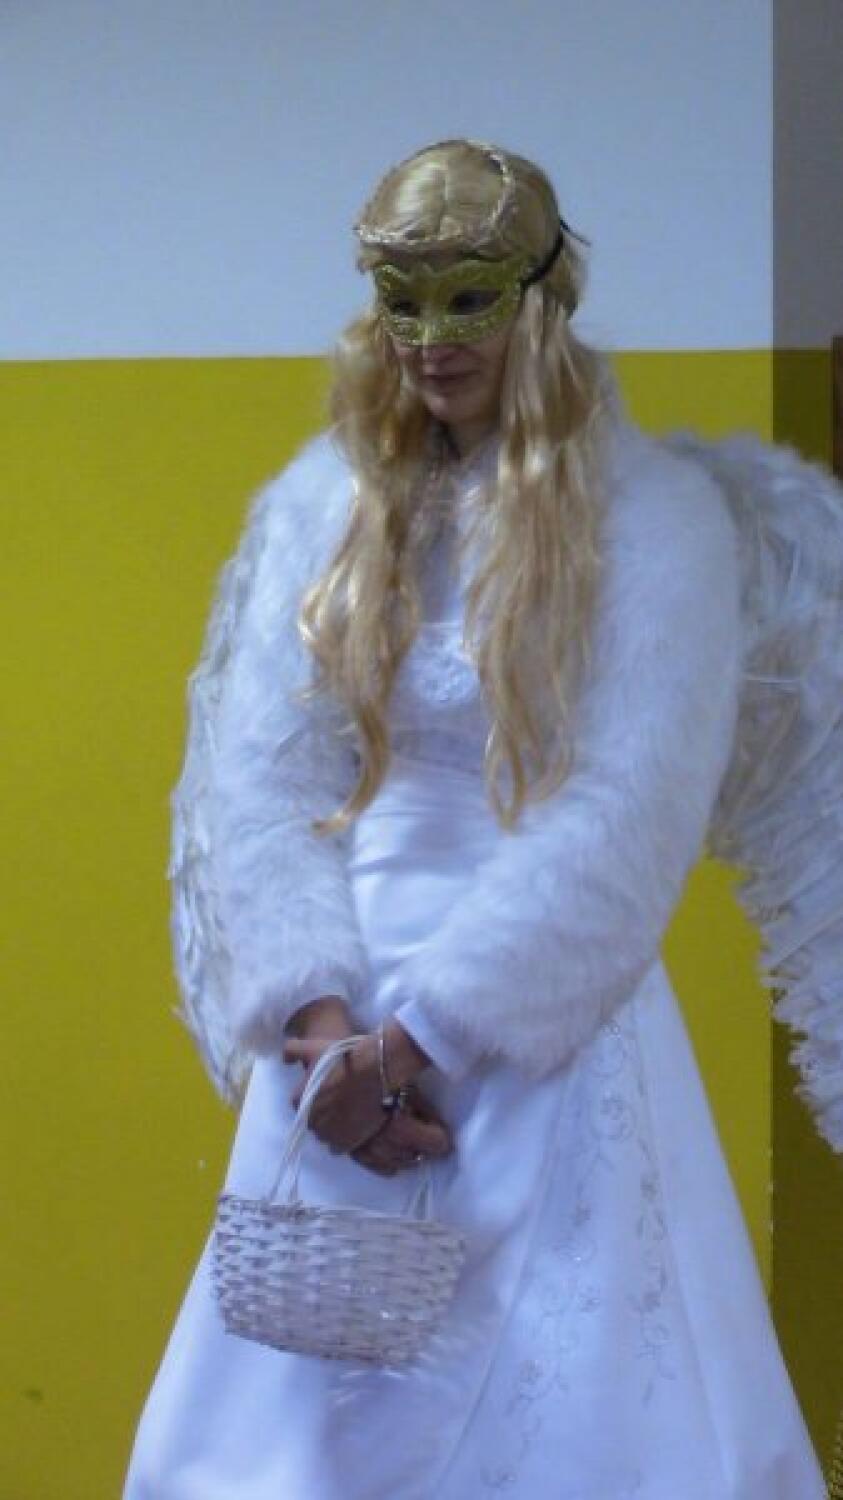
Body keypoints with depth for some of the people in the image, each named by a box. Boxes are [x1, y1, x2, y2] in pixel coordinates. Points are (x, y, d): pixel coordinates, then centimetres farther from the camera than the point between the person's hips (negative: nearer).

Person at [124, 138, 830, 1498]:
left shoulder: (657, 515, -5)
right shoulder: (320, 505, 7)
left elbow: (631, 815, -12)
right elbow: (257, 778, 2)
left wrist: (423, 1034, -16)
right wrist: (319, 1013, -13)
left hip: (552, 1042, -3)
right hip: (342, 1029, 3)